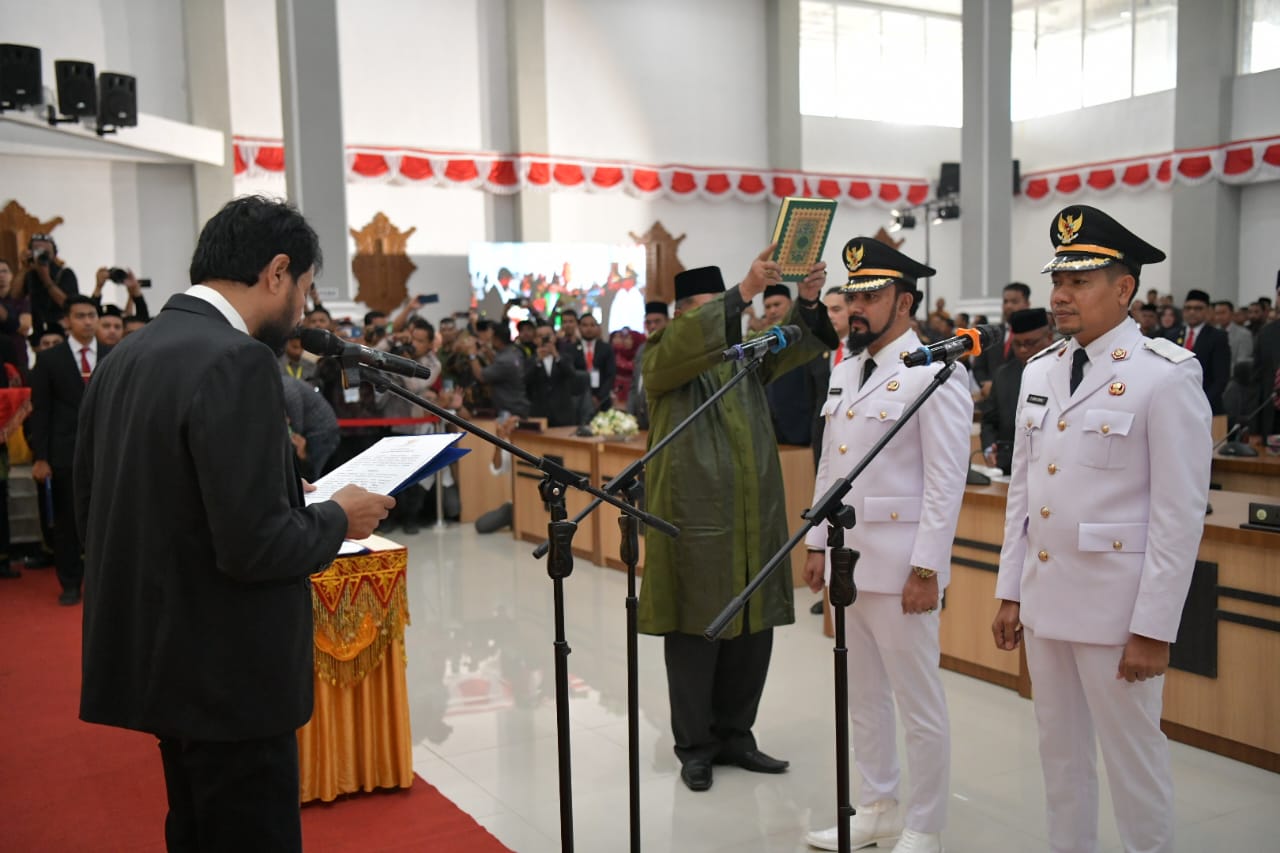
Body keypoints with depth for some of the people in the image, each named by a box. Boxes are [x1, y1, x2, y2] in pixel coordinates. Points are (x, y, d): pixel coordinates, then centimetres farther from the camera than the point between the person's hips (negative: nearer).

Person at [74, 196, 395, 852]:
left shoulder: (124, 357, 6)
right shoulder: (236, 362, -21)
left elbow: (90, 508, 11)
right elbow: (254, 545, -26)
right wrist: (337, 518, -7)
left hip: (153, 657, 9)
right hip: (228, 674, -9)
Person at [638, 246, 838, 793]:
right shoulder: (662, 360, -2)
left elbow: (792, 345, 1)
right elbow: (688, 341, -22)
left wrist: (807, 300, -18)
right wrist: (745, 291, -32)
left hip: (754, 519, 5)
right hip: (695, 520, -5)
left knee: (752, 633, 9)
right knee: (695, 635, 2)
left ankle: (735, 734, 24)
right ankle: (694, 747, 16)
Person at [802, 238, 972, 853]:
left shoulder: (935, 373, -12)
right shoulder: (844, 372, 12)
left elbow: (946, 481, -16)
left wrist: (925, 570, -18)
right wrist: (817, 543, 13)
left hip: (900, 563, -8)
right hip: (848, 558, 8)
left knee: (918, 703, 4)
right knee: (862, 695, 18)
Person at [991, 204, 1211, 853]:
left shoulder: (1166, 376, -12)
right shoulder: (1039, 371, 8)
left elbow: (1182, 513, -14)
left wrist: (1153, 628, -15)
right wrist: (1010, 592, 10)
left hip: (1116, 606, -6)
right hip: (1043, 599, 6)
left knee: (1131, 756, 7)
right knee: (1060, 752, 17)